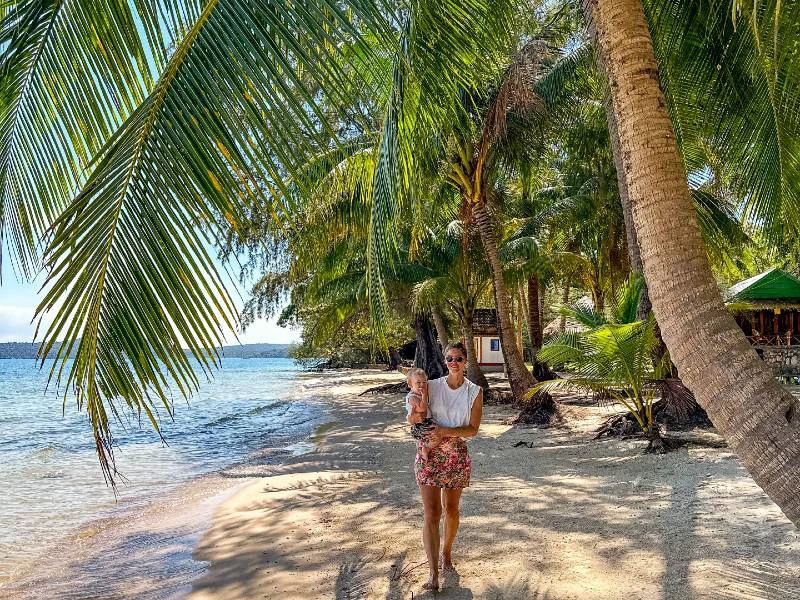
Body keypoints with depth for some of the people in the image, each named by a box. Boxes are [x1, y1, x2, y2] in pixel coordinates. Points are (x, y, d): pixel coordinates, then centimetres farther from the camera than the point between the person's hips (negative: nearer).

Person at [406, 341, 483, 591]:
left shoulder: (475, 392, -3)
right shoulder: (432, 386, -2)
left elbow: (473, 429, -7)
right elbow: (414, 415, 5)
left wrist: (446, 431, -20)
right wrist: (414, 418, -18)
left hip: (456, 454, 1)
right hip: (429, 454, -1)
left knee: (451, 509, 16)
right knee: (431, 514, -5)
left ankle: (447, 553, 40)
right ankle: (433, 574, -2)